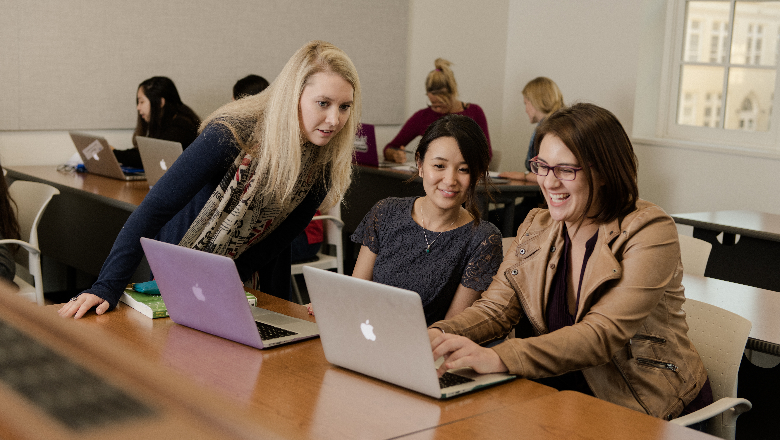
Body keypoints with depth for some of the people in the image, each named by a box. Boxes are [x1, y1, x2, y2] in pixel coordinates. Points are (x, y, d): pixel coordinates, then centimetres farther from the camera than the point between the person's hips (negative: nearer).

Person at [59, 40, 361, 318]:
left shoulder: (326, 159, -15)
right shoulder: (231, 135, -31)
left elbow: (282, 233, -6)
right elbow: (155, 207, -32)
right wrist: (106, 287, -38)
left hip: (241, 277, 4)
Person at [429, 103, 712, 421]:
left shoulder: (650, 231, -15)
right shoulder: (536, 227, 5)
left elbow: (603, 334, -26)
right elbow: (495, 308, 1)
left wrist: (498, 358, -39)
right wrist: (440, 335, -22)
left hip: (647, 411, -5)